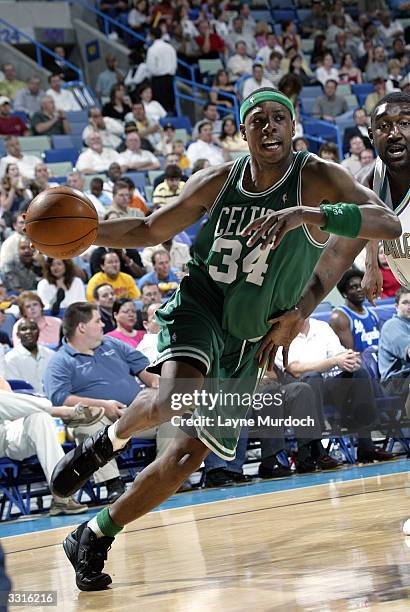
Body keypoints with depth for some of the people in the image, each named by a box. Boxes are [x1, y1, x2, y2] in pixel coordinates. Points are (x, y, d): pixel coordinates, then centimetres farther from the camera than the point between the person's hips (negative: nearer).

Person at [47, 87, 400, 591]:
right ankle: (107, 441, 0)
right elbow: (151, 230, 10)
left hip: (247, 341, 1)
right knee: (173, 401, -33)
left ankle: (94, 537, 22)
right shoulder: (216, 183, -4)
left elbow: (388, 223, -29)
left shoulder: (316, 179, -13)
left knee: (186, 457, 4)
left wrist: (307, 214, -41)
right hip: (198, 308, -1)